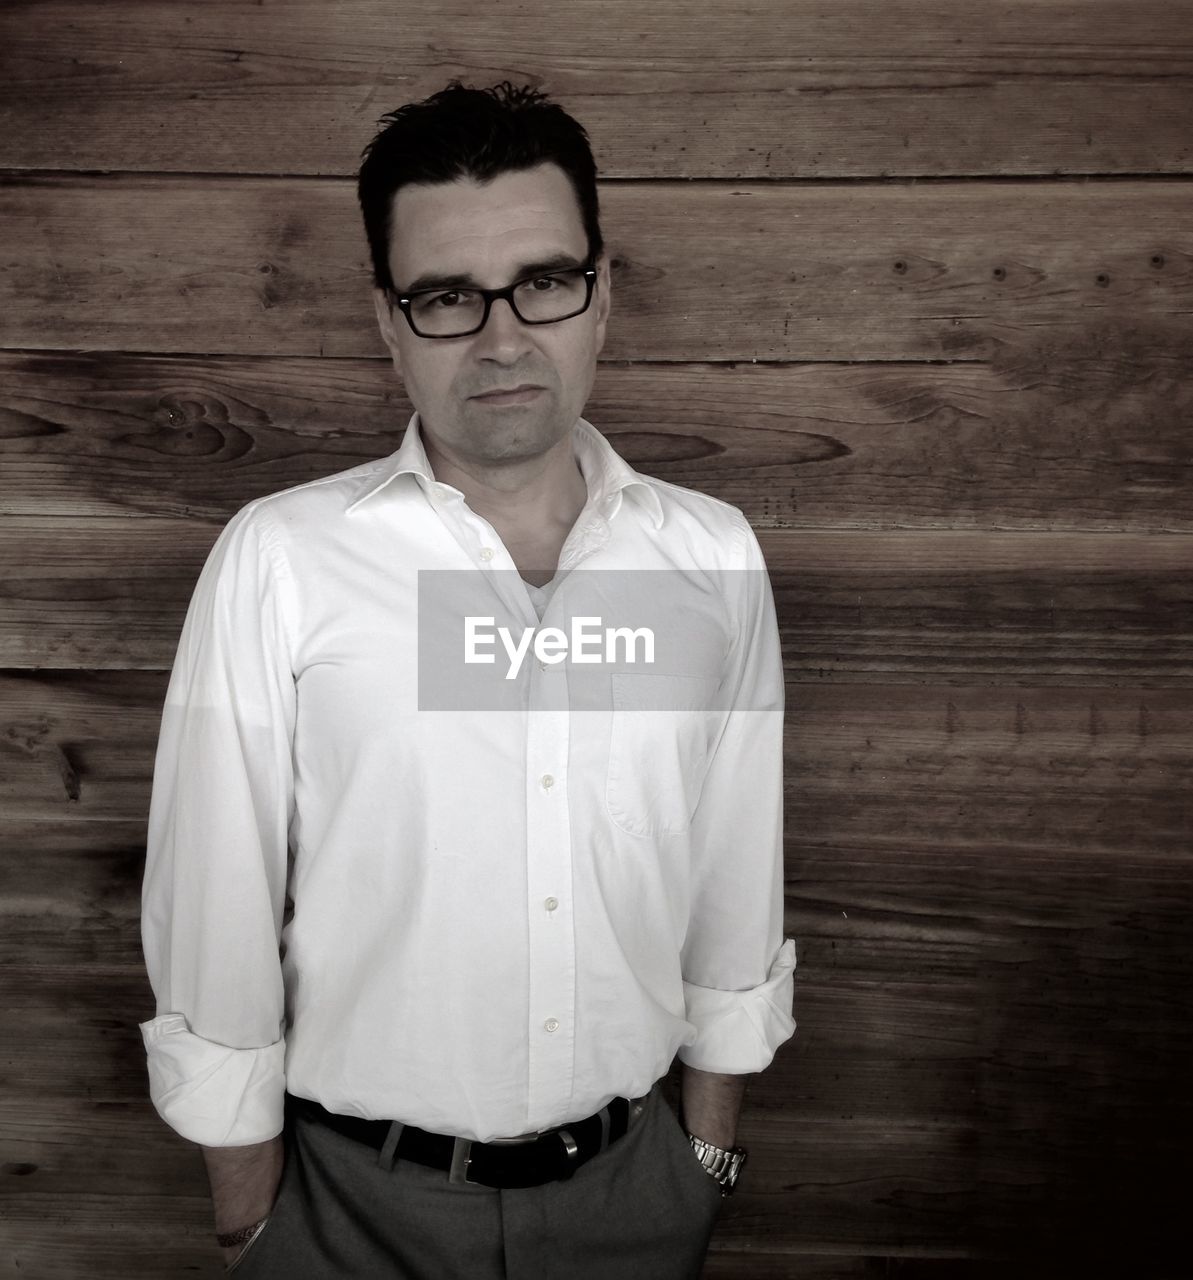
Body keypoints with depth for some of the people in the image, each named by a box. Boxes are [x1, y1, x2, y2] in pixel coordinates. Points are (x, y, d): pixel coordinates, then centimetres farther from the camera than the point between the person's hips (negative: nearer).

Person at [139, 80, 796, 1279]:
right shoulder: (278, 561, -15)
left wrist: (710, 1147, 7)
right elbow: (216, 916, -9)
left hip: (633, 1183, 3)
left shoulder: (714, 557, -7)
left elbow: (735, 885, 1)